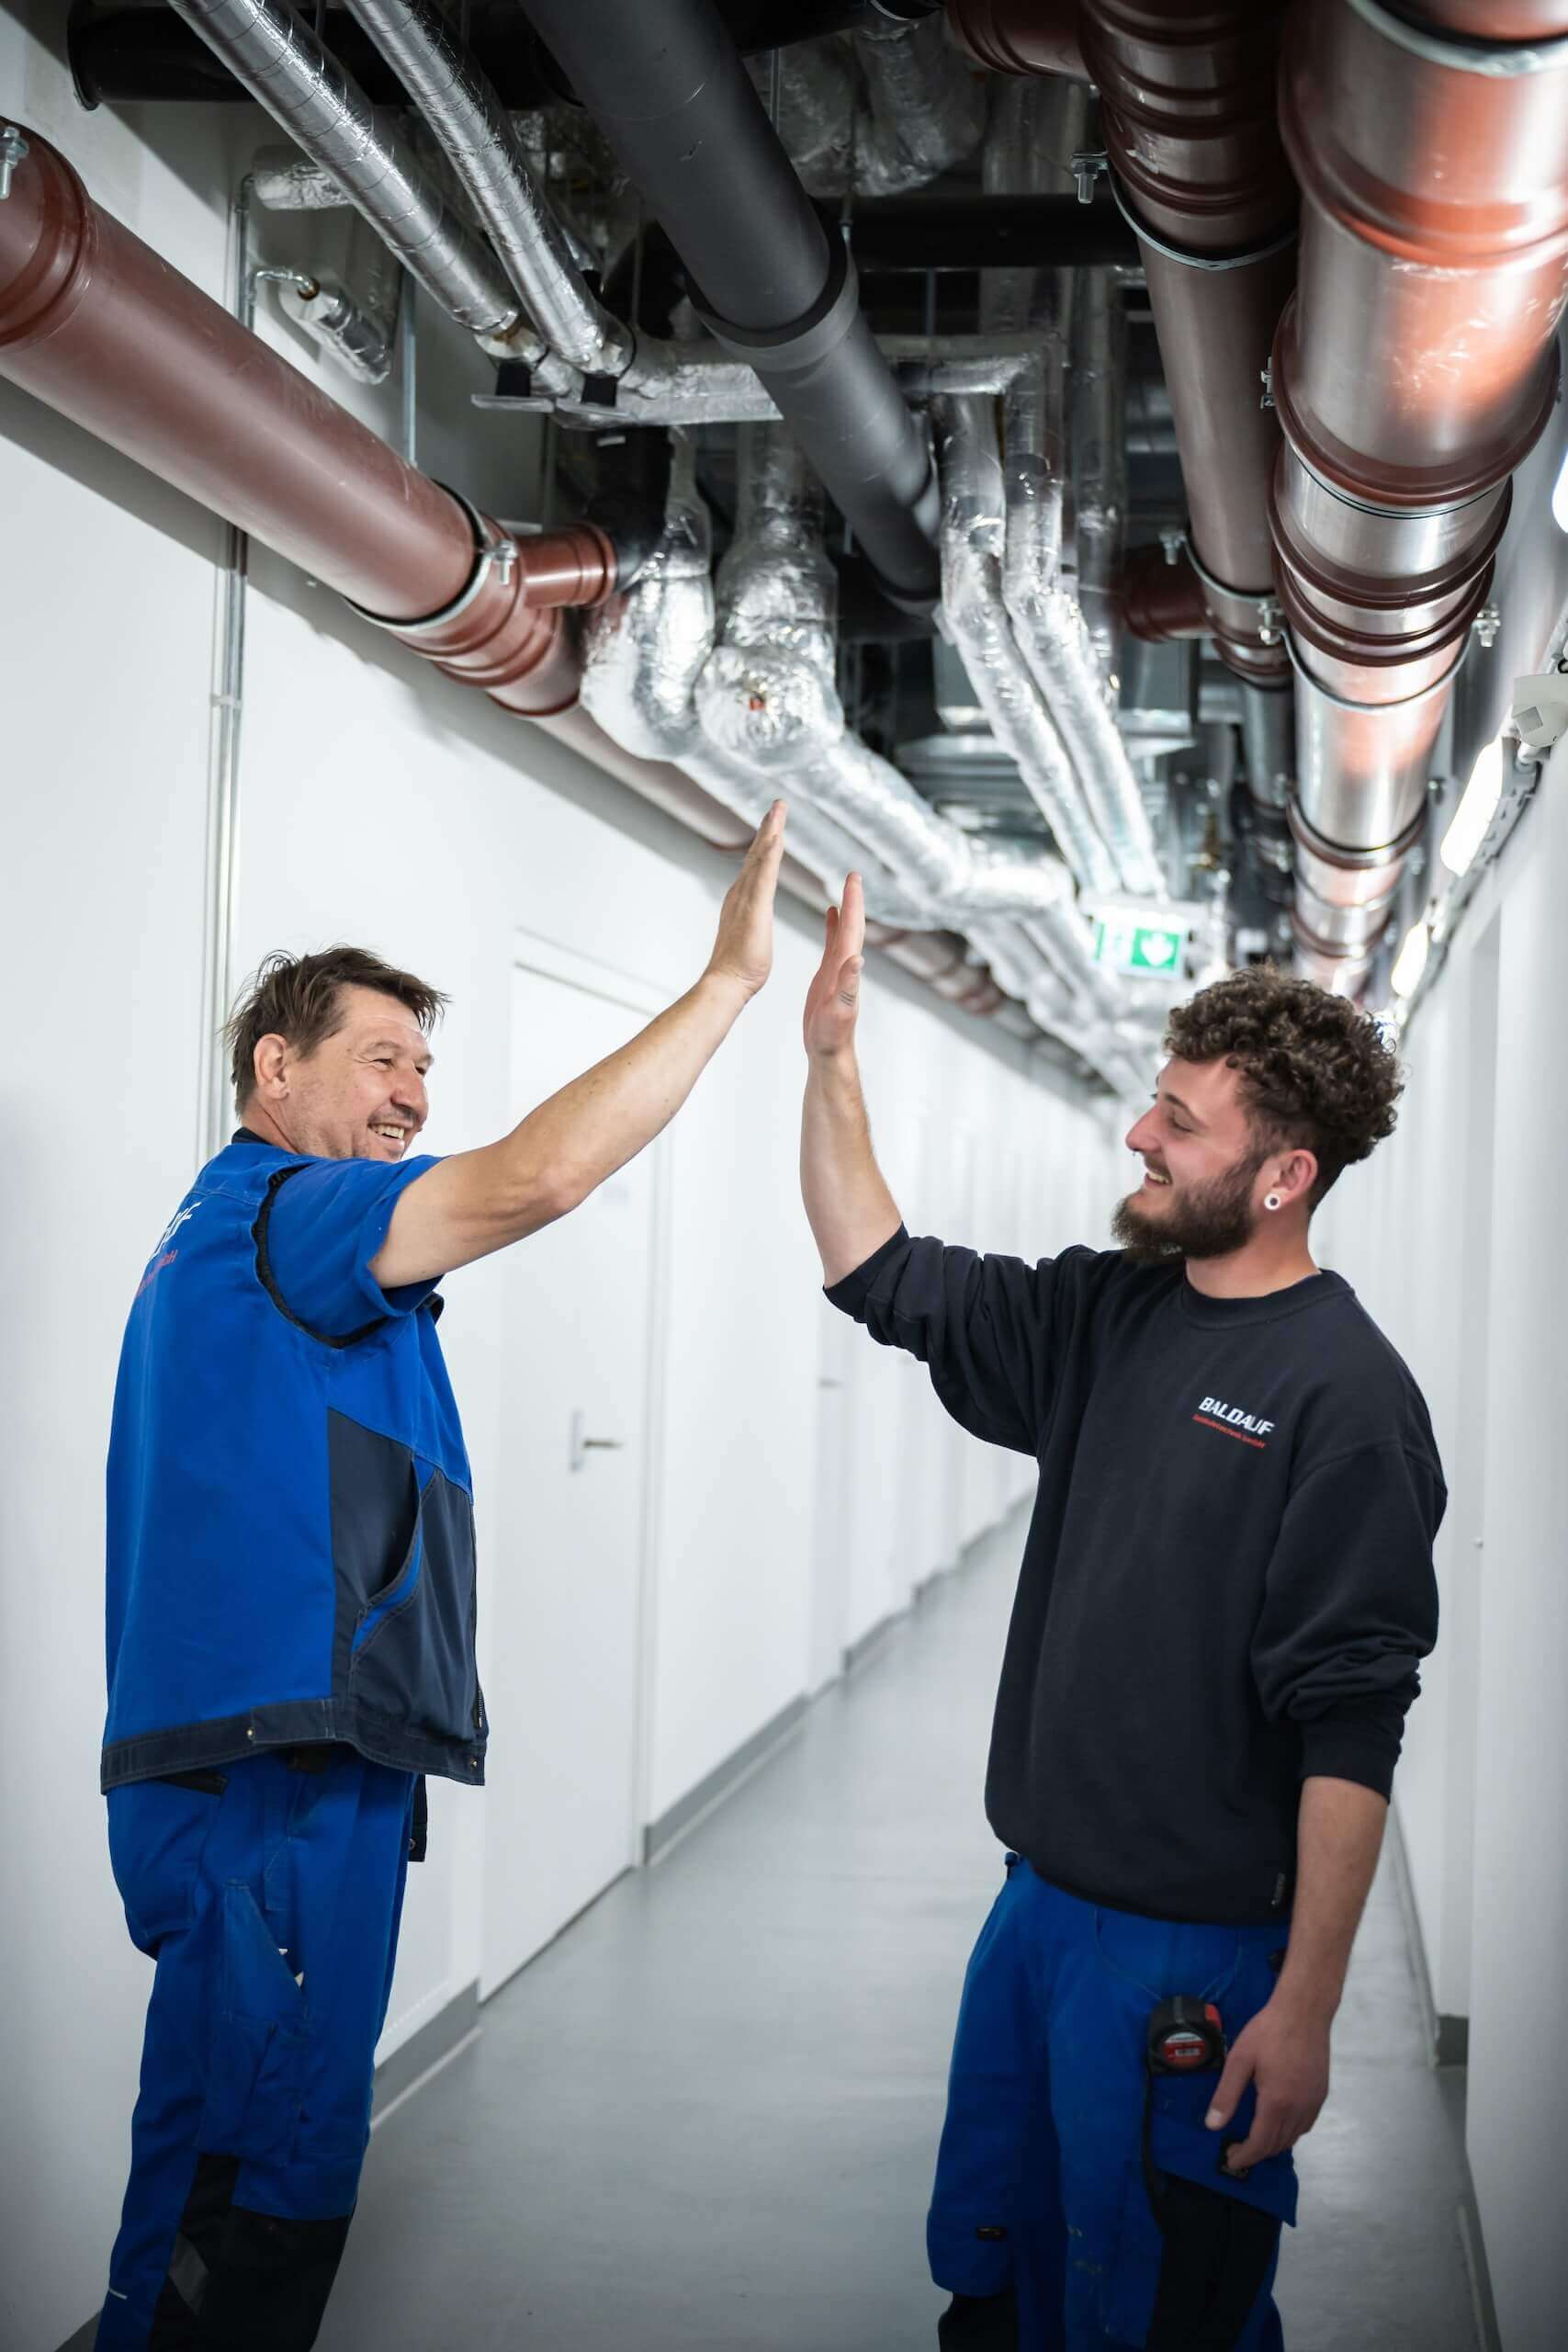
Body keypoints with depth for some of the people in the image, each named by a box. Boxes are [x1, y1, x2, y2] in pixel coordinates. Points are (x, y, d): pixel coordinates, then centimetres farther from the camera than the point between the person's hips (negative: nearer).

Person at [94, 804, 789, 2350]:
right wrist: (729, 976, -19)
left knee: (231, 2166, 17)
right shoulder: (272, 1213, -11)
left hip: (284, 1769, 11)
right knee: (261, 2183, -6)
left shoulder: (223, 1237, 24)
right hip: (278, 1774, -11)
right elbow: (535, 1177, -24)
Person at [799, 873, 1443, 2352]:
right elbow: (883, 1279, 10)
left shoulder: (1344, 1397, -18)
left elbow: (1350, 1729, -20)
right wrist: (831, 1058, 0)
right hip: (1038, 1902, 7)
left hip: (1188, 1951, -7)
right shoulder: (1111, 1314, 4)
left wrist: (1305, 2010, -21)